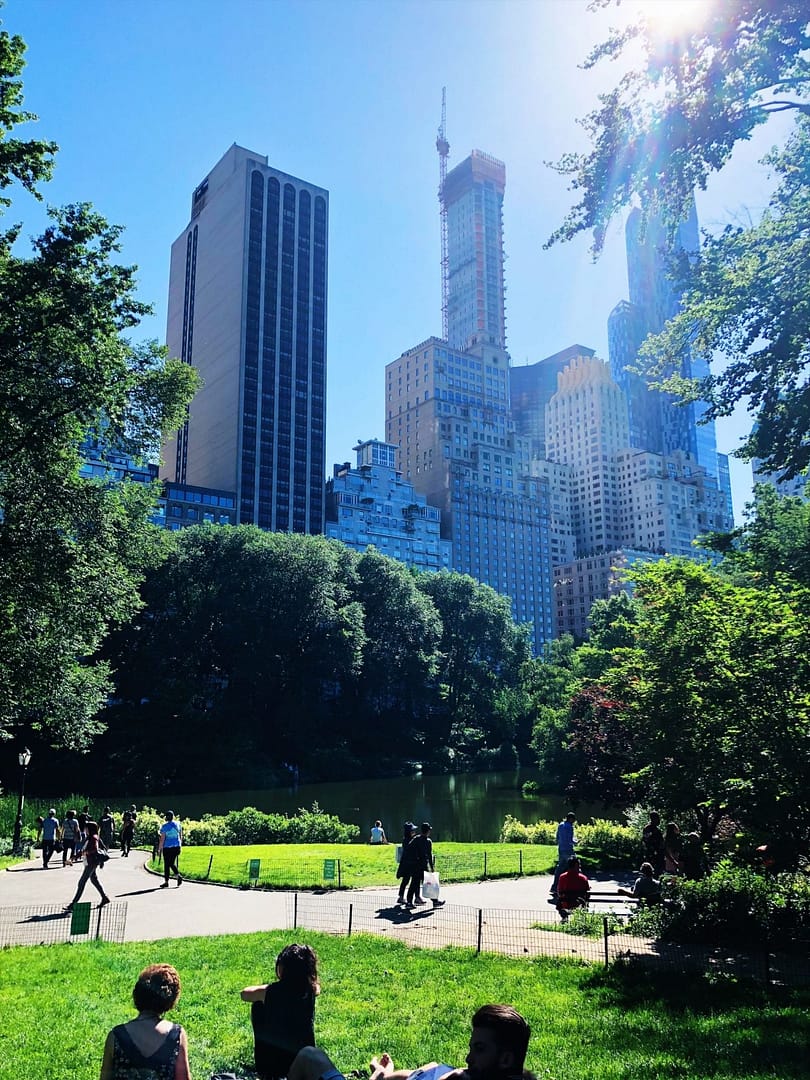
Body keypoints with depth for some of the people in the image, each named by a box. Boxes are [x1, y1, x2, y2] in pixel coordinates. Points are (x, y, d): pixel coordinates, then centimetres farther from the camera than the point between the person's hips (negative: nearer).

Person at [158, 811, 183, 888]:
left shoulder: (164, 826, -9)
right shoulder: (178, 824, 4)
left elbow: (162, 839, -11)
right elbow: (181, 836, 10)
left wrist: (159, 850, -5)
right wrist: (179, 846, 20)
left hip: (167, 847, -4)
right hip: (176, 846, 4)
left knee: (167, 865, 7)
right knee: (172, 863, 18)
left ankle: (166, 882, 11)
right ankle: (178, 876, -1)